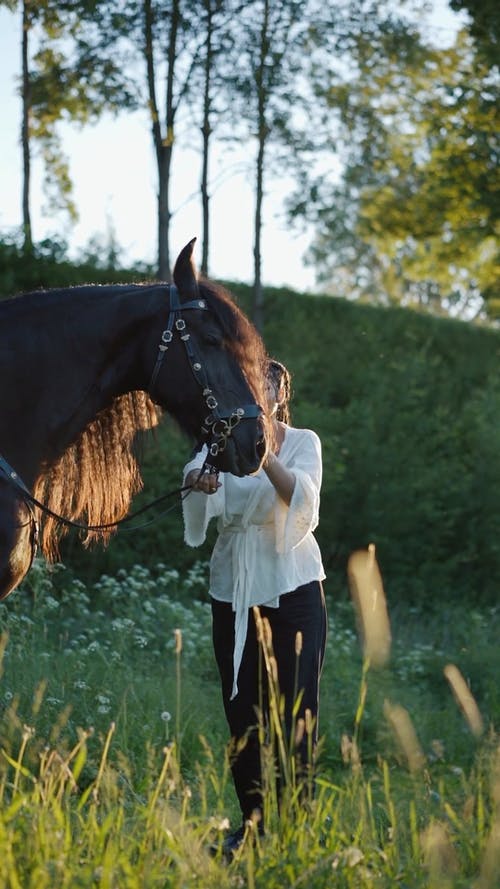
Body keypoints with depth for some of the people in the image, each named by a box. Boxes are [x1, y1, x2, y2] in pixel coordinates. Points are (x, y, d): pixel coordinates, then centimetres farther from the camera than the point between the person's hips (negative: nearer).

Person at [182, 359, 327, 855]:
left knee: (296, 707, -6)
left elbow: (302, 495, -18)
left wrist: (266, 454, -35)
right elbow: (196, 472, -17)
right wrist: (198, 479, -41)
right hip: (234, 587, 2)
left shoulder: (304, 442, 1)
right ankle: (252, 823, 13)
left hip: (293, 585, -2)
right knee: (241, 711, 5)